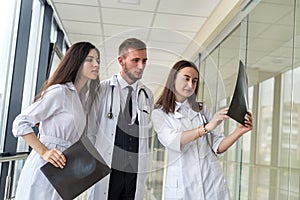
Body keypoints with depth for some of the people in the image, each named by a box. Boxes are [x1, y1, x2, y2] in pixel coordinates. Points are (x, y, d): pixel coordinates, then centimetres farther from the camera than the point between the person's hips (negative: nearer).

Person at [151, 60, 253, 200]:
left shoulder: (202, 109, 9)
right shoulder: (159, 113, 0)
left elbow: (218, 147, 5)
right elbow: (171, 141, -19)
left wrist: (238, 132, -12)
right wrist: (207, 127, -30)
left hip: (212, 181, 3)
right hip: (181, 185, -3)